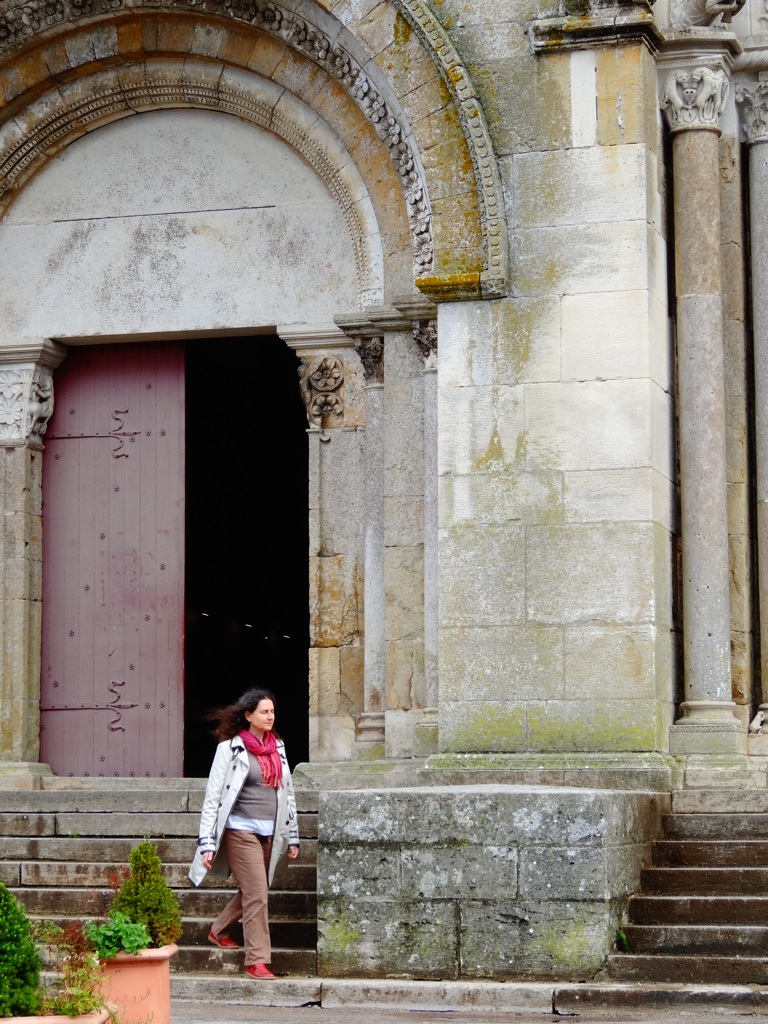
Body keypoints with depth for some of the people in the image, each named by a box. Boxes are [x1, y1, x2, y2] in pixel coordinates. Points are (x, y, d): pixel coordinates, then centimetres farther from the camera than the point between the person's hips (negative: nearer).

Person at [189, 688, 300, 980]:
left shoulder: (278, 747, 11)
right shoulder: (231, 748, -7)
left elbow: (287, 792, 18)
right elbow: (212, 796, -8)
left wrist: (292, 836, 16)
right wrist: (207, 843, -13)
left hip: (269, 833, 7)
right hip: (242, 831, -6)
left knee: (252, 891, 15)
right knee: (257, 894, -10)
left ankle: (219, 931, 38)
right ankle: (257, 960, -4)